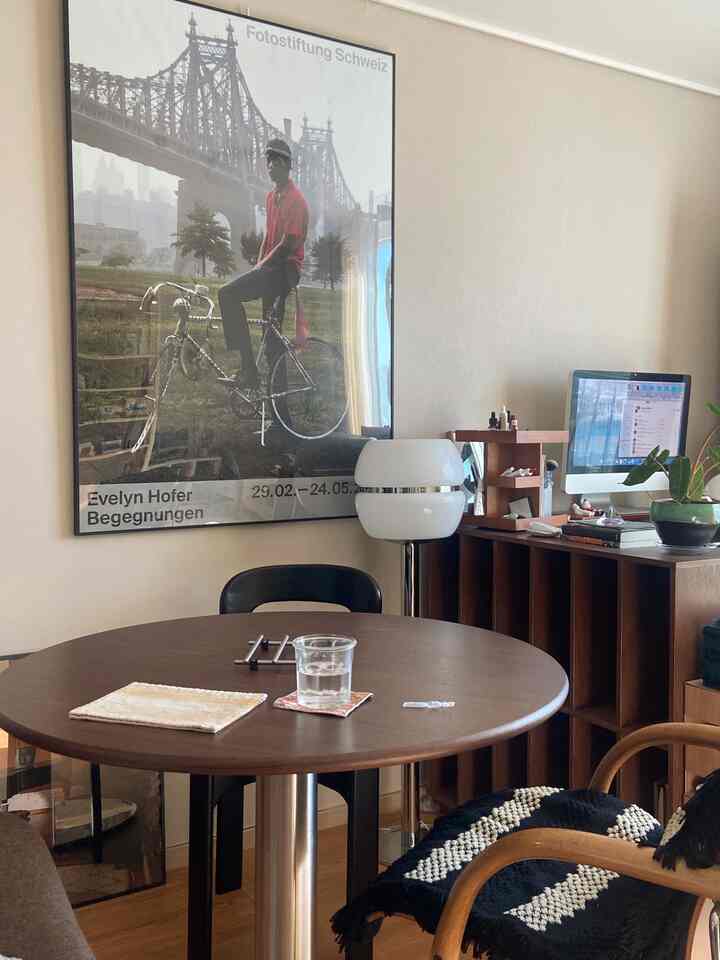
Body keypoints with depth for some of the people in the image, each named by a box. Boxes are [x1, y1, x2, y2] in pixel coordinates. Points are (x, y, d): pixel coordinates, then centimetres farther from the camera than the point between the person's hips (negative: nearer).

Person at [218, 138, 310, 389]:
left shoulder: (296, 200, -11)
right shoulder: (271, 197, 18)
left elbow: (288, 244, -17)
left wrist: (261, 267, -11)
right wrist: (257, 266, 11)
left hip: (284, 269, -9)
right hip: (271, 268, 9)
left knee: (227, 294, -23)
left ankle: (249, 368, -24)